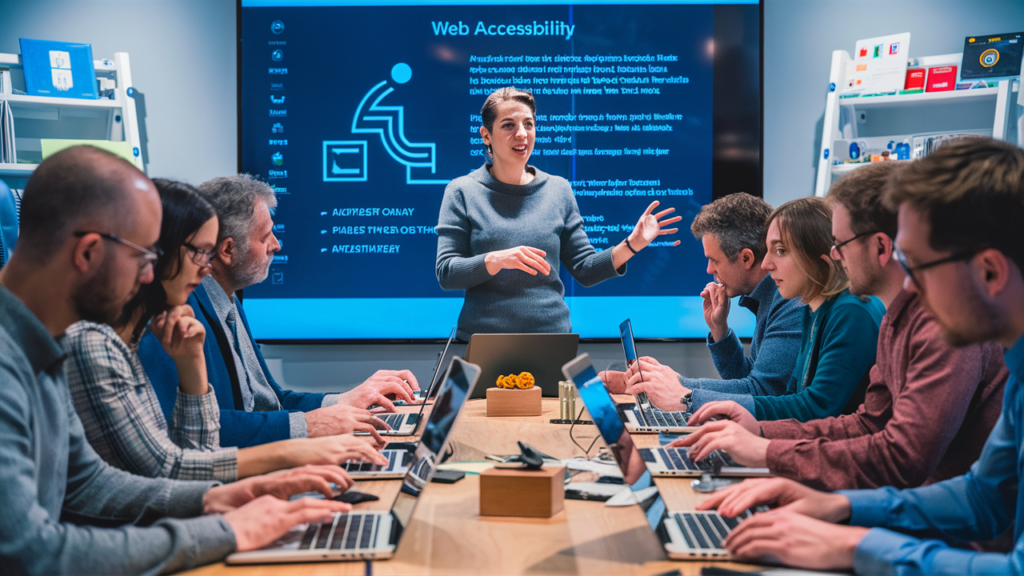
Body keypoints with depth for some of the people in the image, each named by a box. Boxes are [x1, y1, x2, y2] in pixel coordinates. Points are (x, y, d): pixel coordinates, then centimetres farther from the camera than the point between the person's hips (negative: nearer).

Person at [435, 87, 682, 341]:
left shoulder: (559, 190, 8)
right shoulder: (462, 192, 0)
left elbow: (585, 270, 9)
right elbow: (446, 273, -7)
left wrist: (632, 244, -5)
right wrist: (496, 260, -22)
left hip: (553, 332, 2)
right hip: (482, 338, -2)